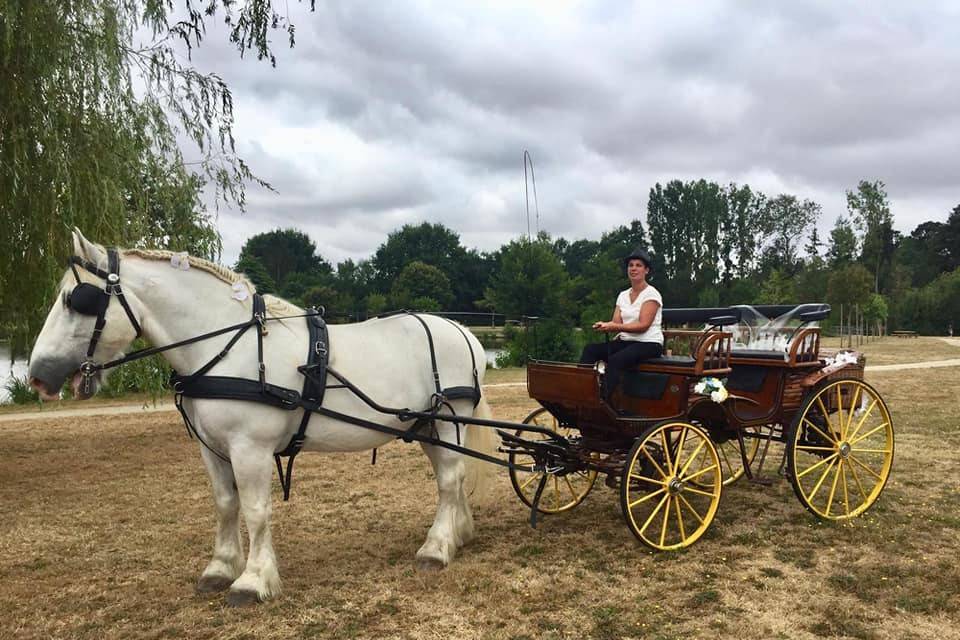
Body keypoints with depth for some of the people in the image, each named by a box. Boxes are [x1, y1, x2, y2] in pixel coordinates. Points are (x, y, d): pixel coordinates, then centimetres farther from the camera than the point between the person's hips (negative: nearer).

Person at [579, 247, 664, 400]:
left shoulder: (651, 294, -6)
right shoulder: (623, 295, 14)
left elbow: (643, 325, -17)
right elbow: (616, 323, 5)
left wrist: (615, 327, -28)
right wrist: (604, 325, -19)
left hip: (649, 344, -7)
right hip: (626, 341, 7)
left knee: (616, 359, -35)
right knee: (590, 349, -14)